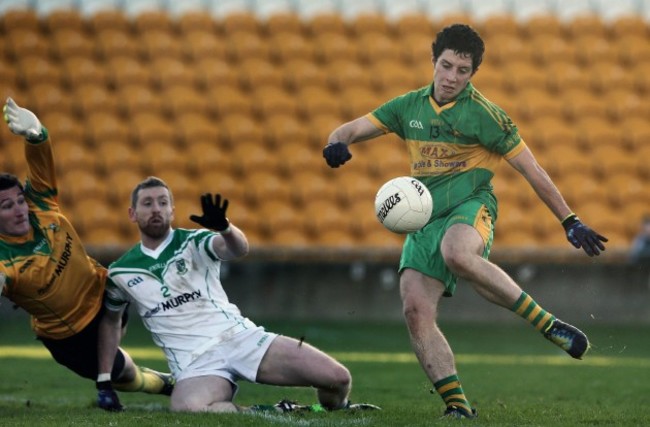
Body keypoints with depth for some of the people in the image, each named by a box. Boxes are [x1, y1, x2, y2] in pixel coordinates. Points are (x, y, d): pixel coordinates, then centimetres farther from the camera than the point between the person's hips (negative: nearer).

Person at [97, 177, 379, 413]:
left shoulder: (194, 242, 2)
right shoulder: (120, 273, 9)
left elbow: (238, 249, -19)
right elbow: (110, 320, 27)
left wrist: (224, 227, -43)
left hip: (240, 337, 0)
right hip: (195, 364, 0)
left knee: (337, 378, -14)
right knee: (187, 408, -41)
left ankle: (332, 411, 23)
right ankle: (269, 413, -18)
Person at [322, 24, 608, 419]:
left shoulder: (484, 115, -4)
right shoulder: (410, 107, 10)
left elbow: (533, 172, -2)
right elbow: (353, 129, 12)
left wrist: (571, 222, -3)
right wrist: (337, 143, -14)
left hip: (471, 208, -5)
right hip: (423, 220, 5)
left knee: (456, 253, -41)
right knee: (416, 311, -15)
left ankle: (547, 323, -31)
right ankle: (457, 406, -10)